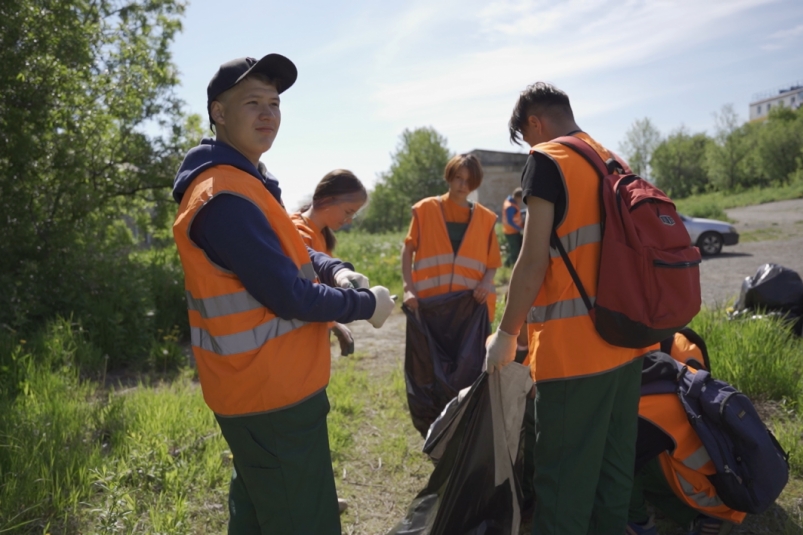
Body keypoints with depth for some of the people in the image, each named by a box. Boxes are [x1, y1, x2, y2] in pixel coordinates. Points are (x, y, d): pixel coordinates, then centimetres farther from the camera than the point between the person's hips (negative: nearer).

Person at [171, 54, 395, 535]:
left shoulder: (245, 183, 11)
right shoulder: (225, 198, -23)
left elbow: (290, 251, 16)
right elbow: (290, 296, -24)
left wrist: (338, 272, -5)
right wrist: (367, 304, -10)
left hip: (262, 389, 11)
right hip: (273, 396, -11)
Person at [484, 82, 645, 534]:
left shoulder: (546, 160, -9)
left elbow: (533, 263, -15)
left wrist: (507, 335, -6)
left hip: (574, 348, -8)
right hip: (625, 339, 8)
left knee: (564, 478, 2)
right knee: (616, 462, 19)